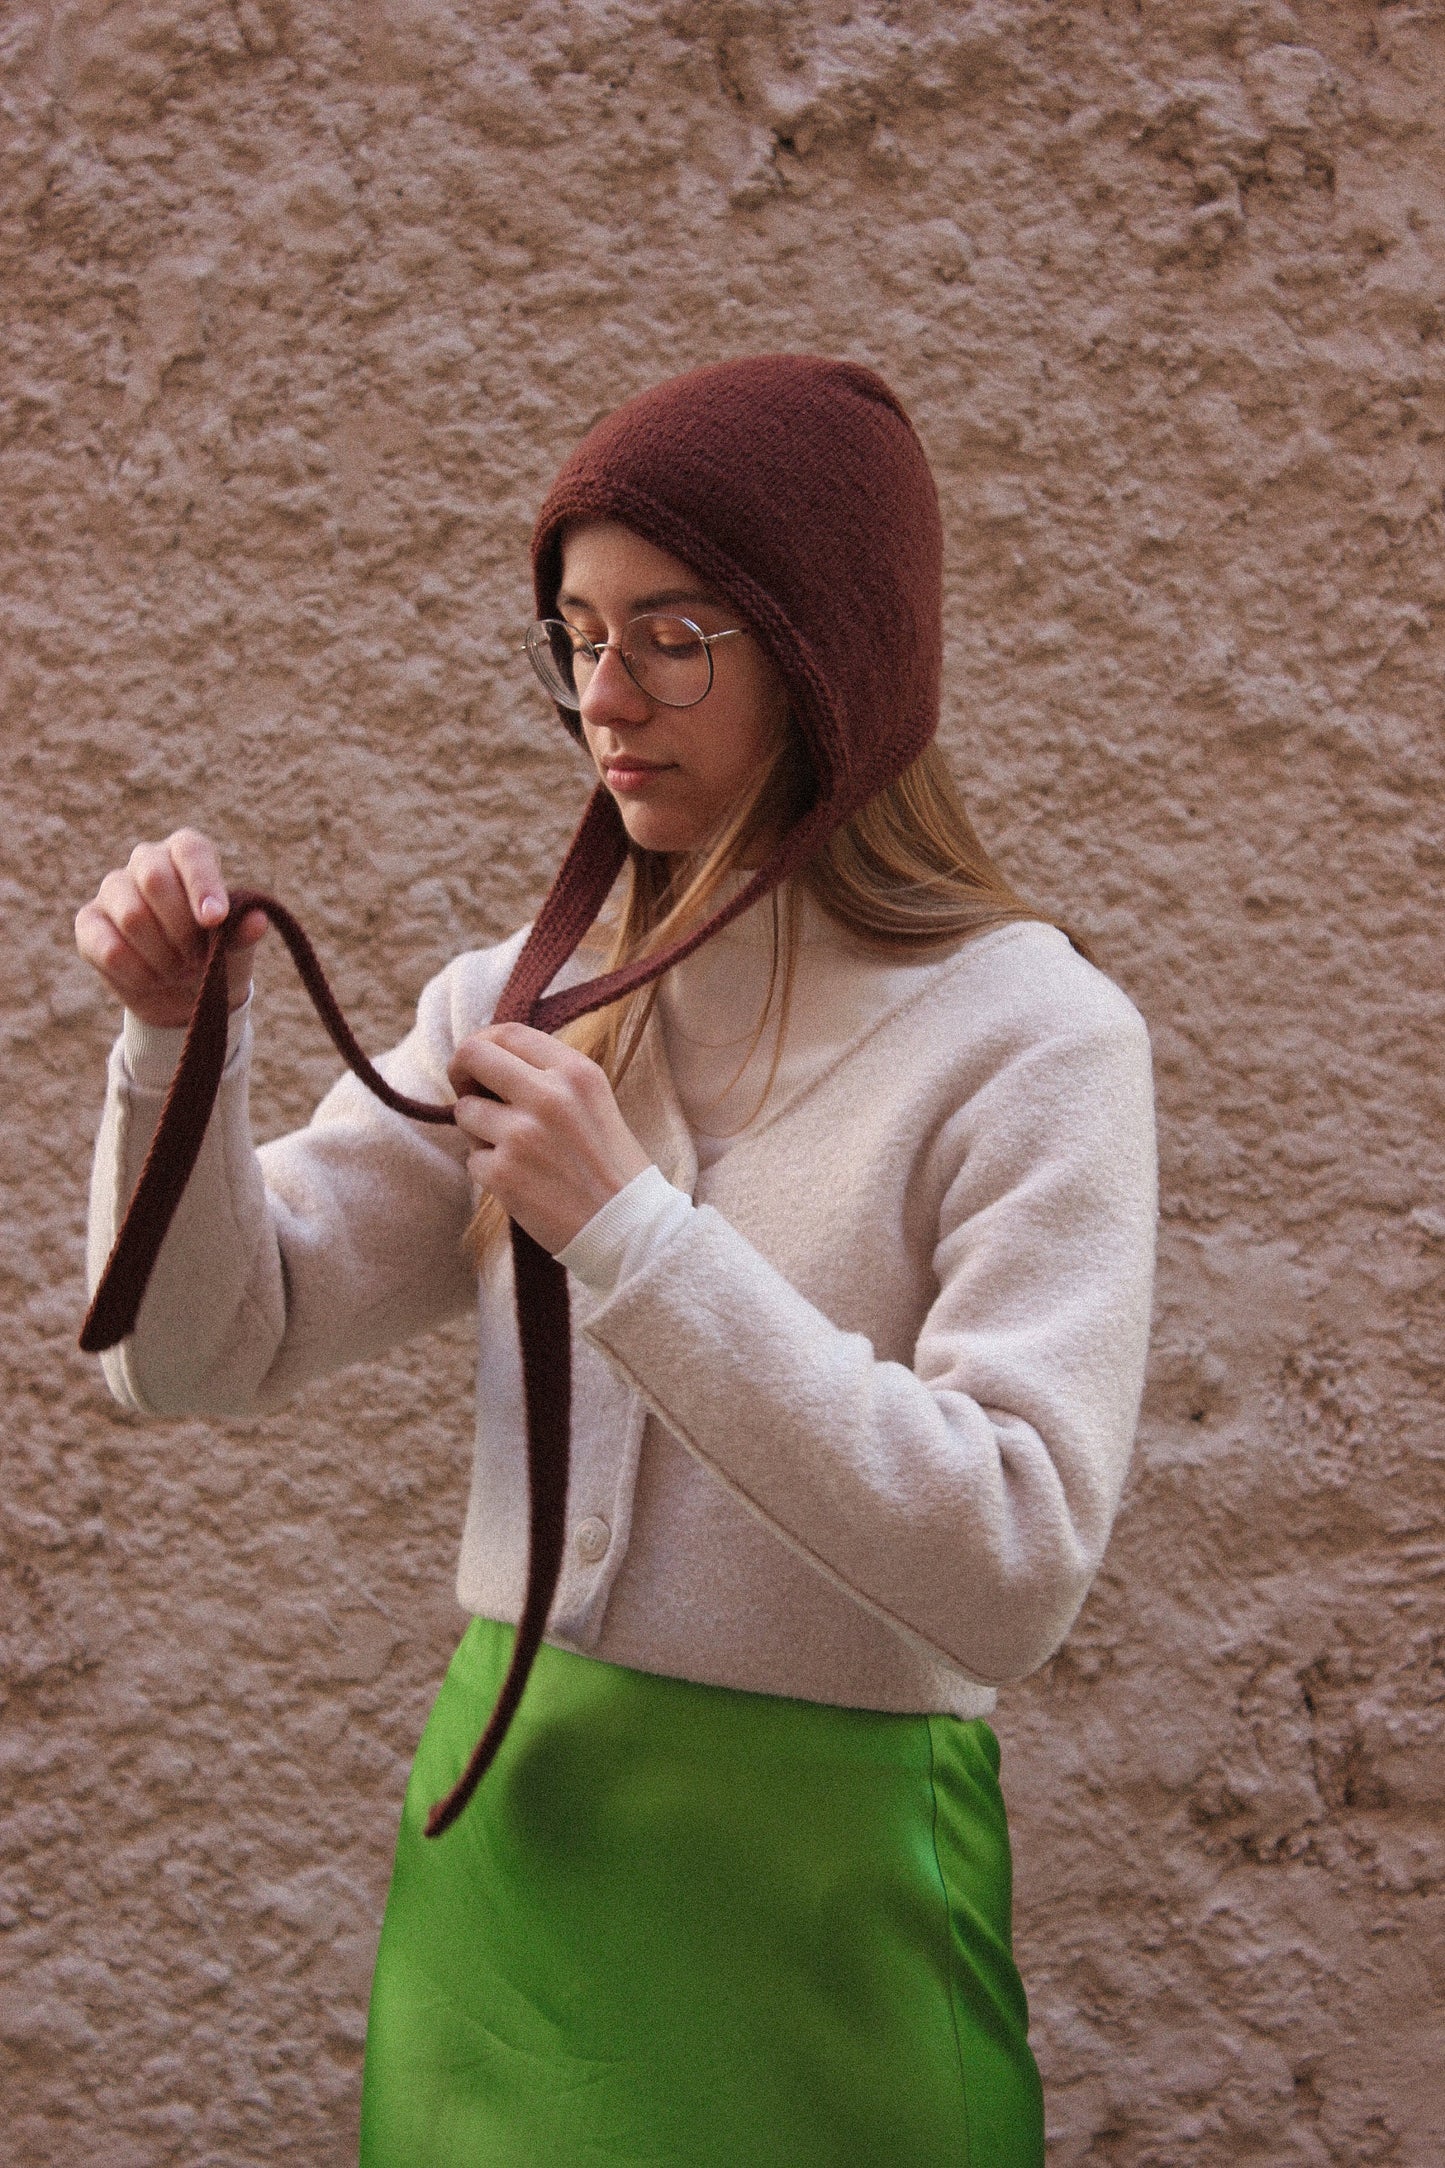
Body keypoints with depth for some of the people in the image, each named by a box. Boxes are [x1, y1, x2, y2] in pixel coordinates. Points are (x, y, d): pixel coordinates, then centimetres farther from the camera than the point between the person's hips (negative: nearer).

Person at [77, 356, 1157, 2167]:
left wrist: (633, 1235, -27)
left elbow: (1014, 1570, -23)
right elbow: (204, 1352, 3)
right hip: (497, 1830, 5)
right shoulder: (526, 1000, 2)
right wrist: (176, 1046, -14)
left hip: (813, 1882, -4)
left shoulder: (1030, 1040, -13)